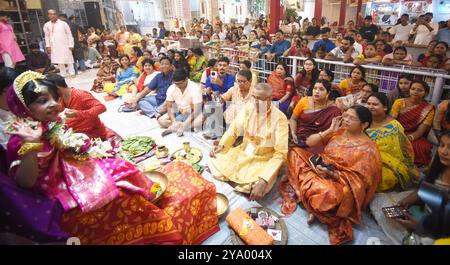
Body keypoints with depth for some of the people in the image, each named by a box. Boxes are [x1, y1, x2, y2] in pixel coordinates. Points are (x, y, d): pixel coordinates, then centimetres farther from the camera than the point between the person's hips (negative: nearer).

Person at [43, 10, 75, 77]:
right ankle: (63, 74, 10)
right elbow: (47, 36, 12)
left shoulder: (63, 23, -1)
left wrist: (71, 45, -6)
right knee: (59, 61, 4)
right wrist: (48, 46, 4)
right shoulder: (46, 25, 7)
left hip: (65, 45, -2)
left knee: (68, 59, 2)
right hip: (54, 46, 2)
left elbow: (69, 34, 0)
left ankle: (72, 73, 11)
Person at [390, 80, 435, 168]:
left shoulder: (429, 109, -1)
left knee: (422, 147, -32)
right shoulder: (399, 102, 1)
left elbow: (420, 131, -9)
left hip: (415, 138, 0)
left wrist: (409, 138, -31)